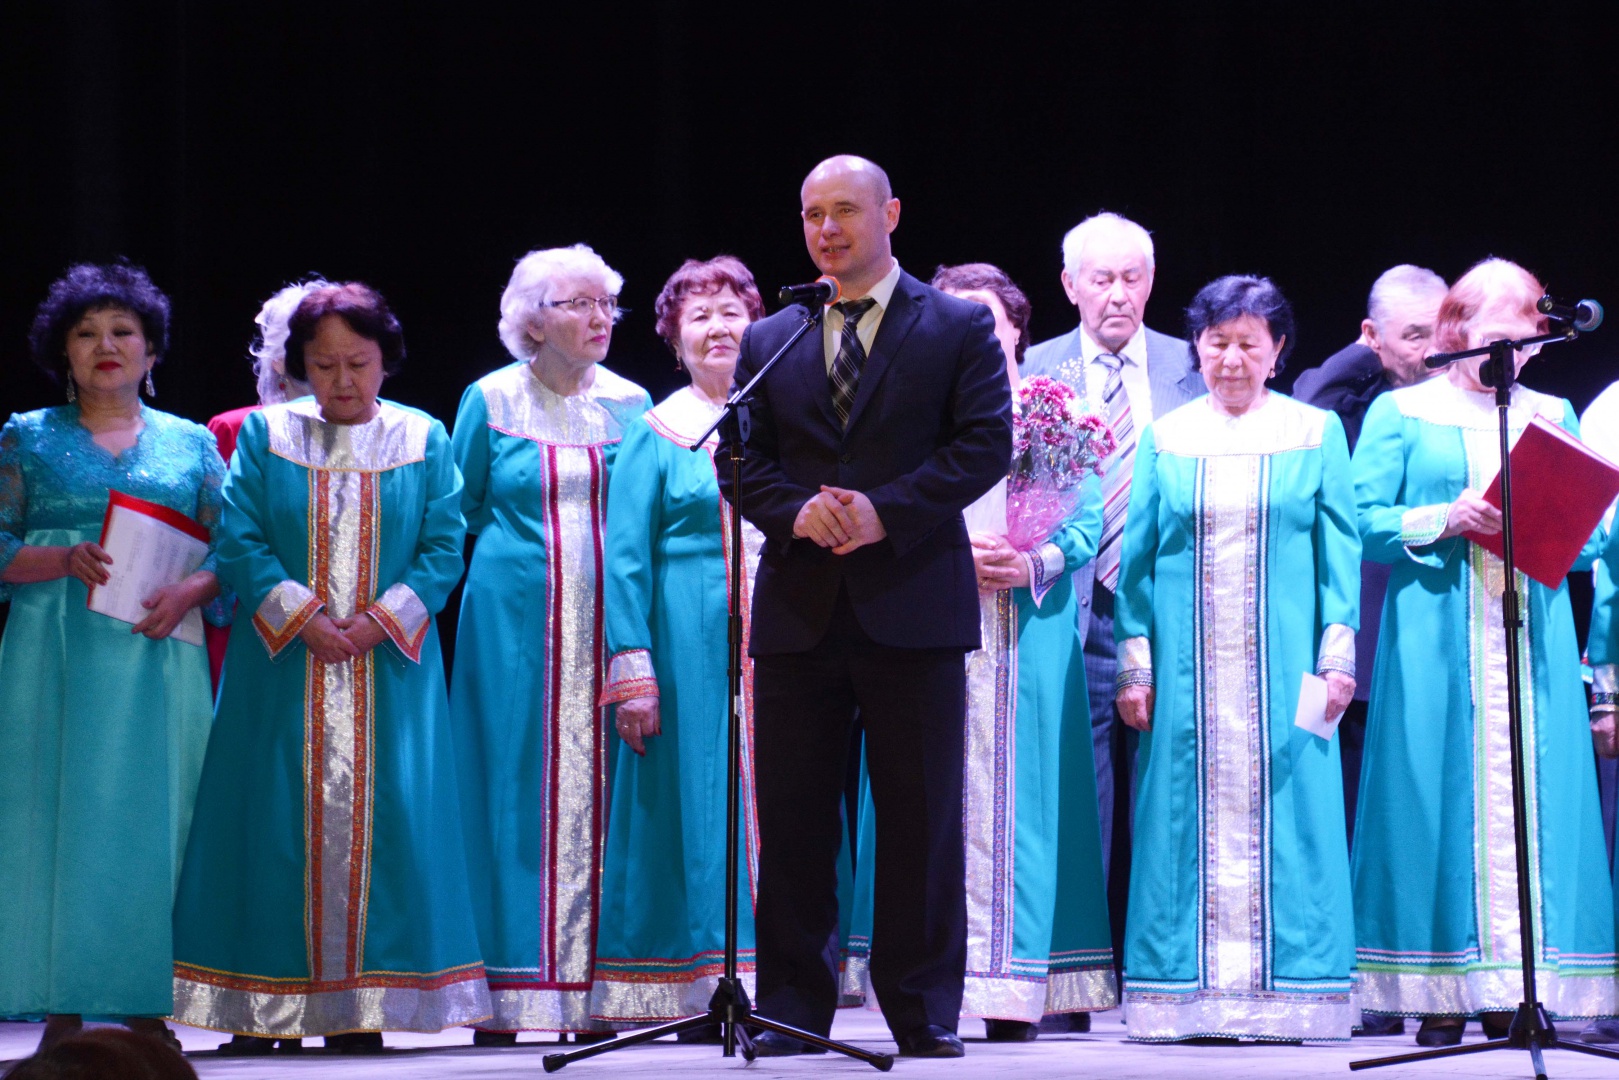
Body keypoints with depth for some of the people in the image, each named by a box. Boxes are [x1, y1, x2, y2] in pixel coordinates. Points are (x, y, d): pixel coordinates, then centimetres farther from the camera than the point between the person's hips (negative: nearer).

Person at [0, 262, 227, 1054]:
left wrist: (189, 592, -12)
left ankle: (147, 1008, 1)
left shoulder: (191, 444, 13)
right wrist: (65, 559, -14)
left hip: (157, 656, 1)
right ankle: (63, 1014, -4)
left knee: (154, 814, -2)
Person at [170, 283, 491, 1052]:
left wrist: (381, 621, -11)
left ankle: (360, 1006, 0)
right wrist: (300, 617, -13)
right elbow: (239, 541, -1)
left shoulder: (423, 440, 6)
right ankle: (262, 1007, 0)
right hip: (282, 666, 0)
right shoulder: (264, 434, 5)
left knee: (379, 814, -4)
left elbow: (444, 548, 2)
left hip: (391, 664, 1)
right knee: (276, 813, -4)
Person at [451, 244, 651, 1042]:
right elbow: (456, 514, 12)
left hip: (607, 622, 2)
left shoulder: (630, 404, 9)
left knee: (598, 792, -1)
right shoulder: (490, 402, 3)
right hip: (514, 620, -2)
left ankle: (594, 991, 2)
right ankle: (505, 997, -1)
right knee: (514, 794, -4)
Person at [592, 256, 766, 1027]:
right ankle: (699, 997, 0)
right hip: (689, 644, -3)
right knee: (694, 801, -3)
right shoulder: (655, 433, 4)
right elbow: (626, 559, 0)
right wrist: (632, 670, -9)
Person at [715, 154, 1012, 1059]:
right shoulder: (770, 342, 15)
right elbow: (741, 465, 10)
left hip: (913, 604, -3)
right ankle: (793, 1009, 9)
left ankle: (925, 1011, 8)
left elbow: (985, 443, -4)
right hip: (800, 607, 3)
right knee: (793, 814, 3)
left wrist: (885, 511, -15)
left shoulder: (959, 328, 6)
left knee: (922, 815, 1)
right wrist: (797, 510, -11)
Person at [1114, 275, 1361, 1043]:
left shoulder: (1317, 432, 6)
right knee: (1191, 816, 0)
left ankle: (1284, 998, 2)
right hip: (1187, 667, 1)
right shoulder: (1164, 438, 8)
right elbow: (1139, 559, 9)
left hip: (1285, 664, -1)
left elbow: (1339, 549, 4)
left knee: (1284, 810, -2)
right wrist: (1134, 664, 2)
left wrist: (1338, 654, -5)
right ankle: (1192, 998, 4)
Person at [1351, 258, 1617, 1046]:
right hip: (1435, 642, -3)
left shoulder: (1553, 415, 16)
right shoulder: (1401, 413, 7)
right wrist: (1447, 519, -14)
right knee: (1438, 797, -6)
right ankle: (1441, 994, -3)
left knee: (1528, 794, -2)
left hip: (1532, 636, 3)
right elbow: (1361, 523, -1)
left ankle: (1517, 993, 0)